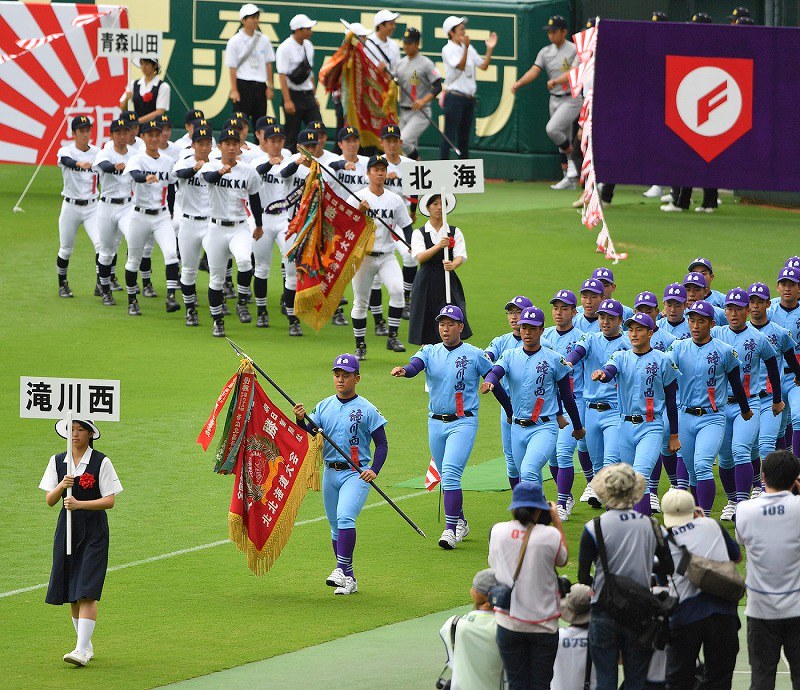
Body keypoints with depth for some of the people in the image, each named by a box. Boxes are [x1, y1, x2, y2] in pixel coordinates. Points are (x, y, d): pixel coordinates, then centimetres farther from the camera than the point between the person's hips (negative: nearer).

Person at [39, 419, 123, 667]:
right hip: (67, 529, 4)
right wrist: (62, 486, -16)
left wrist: (79, 504, -20)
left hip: (94, 531, -4)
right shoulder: (57, 461, 7)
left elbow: (110, 501, -8)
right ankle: (86, 645, 19)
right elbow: (49, 500, 4)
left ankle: (82, 650, -17)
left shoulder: (101, 462, -5)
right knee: (71, 595, 6)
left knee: (87, 592, -13)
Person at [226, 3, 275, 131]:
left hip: (260, 86, 4)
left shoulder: (264, 40, 9)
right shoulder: (235, 41, -3)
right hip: (243, 85, -4)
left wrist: (270, 87, 6)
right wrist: (234, 90, -10)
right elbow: (232, 67, -5)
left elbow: (268, 64, 11)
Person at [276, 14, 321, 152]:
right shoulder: (285, 48, -13)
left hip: (308, 95, 7)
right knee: (292, 136, -2)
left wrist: (314, 96, 16)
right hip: (294, 95, -7)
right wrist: (287, 101, -22)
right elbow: (282, 76, -16)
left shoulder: (308, 46, 10)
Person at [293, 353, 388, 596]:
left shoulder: (367, 410, -4)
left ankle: (342, 569, -28)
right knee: (336, 527, 9)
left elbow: (382, 443, -2)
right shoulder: (323, 407, 9)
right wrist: (301, 420, -16)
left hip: (356, 473, -6)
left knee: (345, 517, -25)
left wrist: (374, 470, -17)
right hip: (330, 473, 6)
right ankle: (348, 579, 18)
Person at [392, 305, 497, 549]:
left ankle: (451, 529, -17)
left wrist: (510, 412, -5)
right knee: (446, 478, 15)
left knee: (450, 473, -18)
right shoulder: (430, 352, 5)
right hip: (436, 422, 5)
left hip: (463, 422, -5)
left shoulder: (475, 355, -3)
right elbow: (416, 365, -15)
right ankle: (460, 522, 32)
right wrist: (404, 371, -38)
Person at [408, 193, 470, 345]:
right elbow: (420, 257, -12)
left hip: (448, 281, 0)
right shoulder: (419, 234, 4)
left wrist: (453, 265, -28)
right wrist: (439, 246, -28)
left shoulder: (455, 232, 7)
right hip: (426, 282, 0)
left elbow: (460, 256, -4)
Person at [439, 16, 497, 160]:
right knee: (449, 136, -9)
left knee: (464, 137, 12)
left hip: (469, 98, 7)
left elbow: (483, 66, 10)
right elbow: (460, 66, -19)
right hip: (454, 98, -7)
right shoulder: (448, 49, -6)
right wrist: (466, 47, -30)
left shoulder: (469, 49, 15)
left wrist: (490, 49, -1)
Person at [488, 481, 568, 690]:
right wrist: (556, 520, 14)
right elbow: (562, 559, 7)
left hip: (509, 622, 2)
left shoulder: (498, 531, -6)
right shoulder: (550, 535, -13)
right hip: (543, 624, -2)